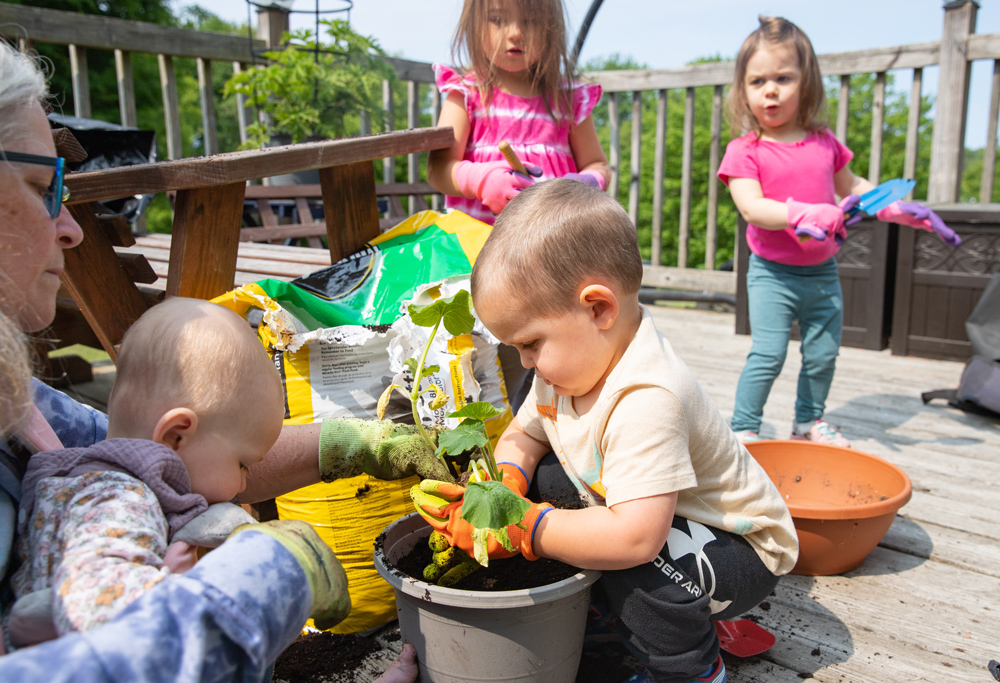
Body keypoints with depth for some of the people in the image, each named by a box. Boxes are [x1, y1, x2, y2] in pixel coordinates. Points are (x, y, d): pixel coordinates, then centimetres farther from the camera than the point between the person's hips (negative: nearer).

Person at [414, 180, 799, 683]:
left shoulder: (646, 400, -38)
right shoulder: (571, 358, -8)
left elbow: (634, 538, -46)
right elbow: (522, 436, 6)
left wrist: (519, 528, -34)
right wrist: (502, 486, -17)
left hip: (741, 548, -8)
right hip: (644, 514, 8)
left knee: (636, 564, -35)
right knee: (543, 476, -4)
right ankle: (608, 606, 16)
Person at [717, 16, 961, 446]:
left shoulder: (824, 143, 7)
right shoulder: (744, 151, -8)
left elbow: (851, 188, 23)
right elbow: (751, 207, -23)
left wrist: (896, 209, 16)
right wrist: (801, 214, -35)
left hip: (823, 272, 5)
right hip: (773, 274, -5)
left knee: (823, 354, 12)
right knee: (768, 355, -13)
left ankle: (809, 421, 32)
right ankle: (743, 429, 2)